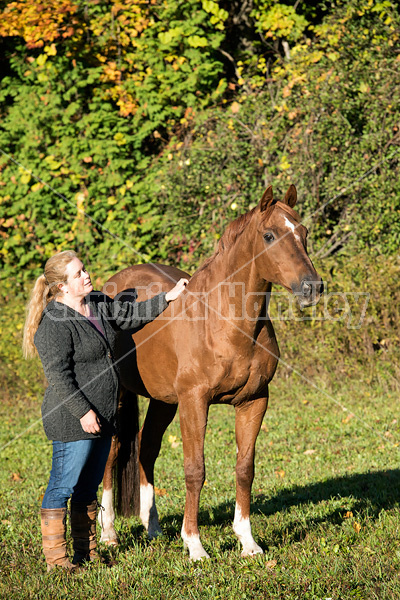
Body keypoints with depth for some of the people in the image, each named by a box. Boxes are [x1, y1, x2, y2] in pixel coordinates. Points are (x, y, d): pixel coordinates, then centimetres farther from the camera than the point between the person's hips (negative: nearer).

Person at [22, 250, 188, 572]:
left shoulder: (97, 304, 9)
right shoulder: (55, 324, -17)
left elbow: (131, 315, 21)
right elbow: (59, 376, -19)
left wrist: (168, 297, 14)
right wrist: (83, 412, -21)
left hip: (102, 416, 9)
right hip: (73, 422, -9)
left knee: (89, 488, 16)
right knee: (63, 487, -2)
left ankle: (87, 551, 25)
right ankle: (55, 557, 6)